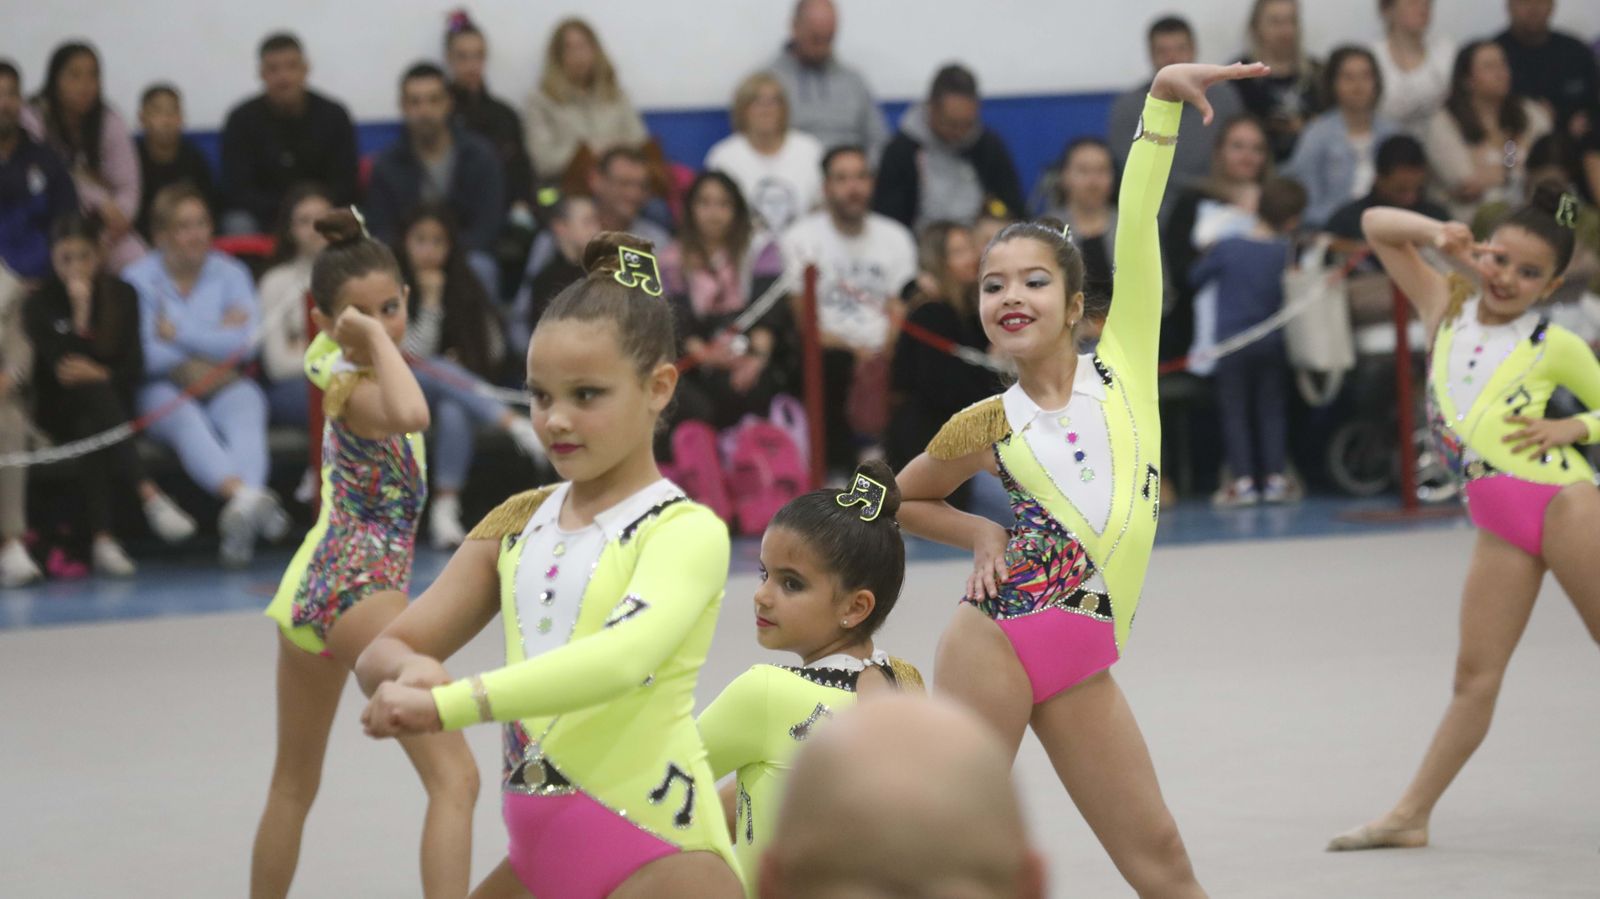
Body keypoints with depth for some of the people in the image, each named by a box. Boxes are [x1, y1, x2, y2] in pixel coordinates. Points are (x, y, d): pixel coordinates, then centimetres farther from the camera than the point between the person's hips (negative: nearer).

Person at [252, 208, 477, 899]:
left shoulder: (334, 365, 7)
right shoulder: (356, 386, -17)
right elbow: (411, 413, -41)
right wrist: (377, 340, -28)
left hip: (306, 591, 10)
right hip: (361, 588, -10)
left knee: (292, 787, 23)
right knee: (453, 779, -17)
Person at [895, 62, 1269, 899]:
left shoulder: (1122, 368, 4)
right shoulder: (986, 426, 2)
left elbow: (1136, 223, -5)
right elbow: (905, 499, 20)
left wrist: (1163, 100, -12)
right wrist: (983, 536, 4)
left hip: (1082, 664, 2)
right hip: (998, 640, -2)